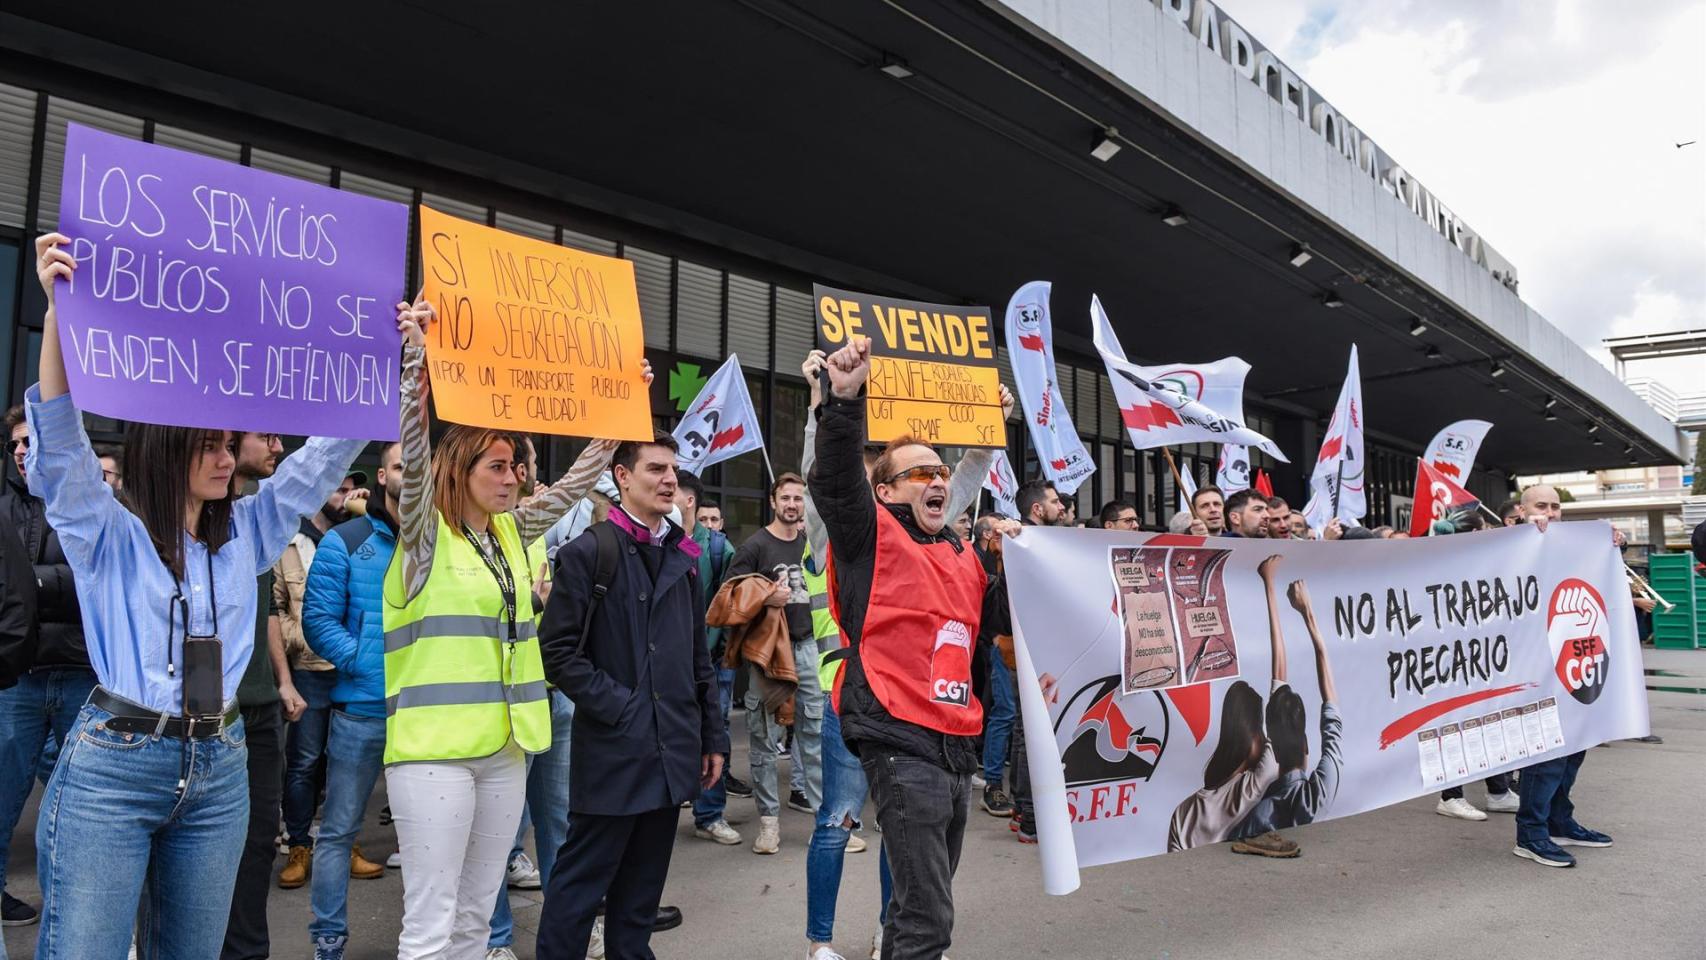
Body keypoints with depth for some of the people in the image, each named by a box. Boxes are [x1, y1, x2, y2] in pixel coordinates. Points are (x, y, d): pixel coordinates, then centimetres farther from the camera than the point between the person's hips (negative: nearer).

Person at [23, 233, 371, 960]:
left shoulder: (245, 532, 10)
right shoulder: (107, 535, -1)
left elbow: (325, 456, 7)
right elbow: (60, 444, -16)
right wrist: (59, 314, -27)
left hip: (218, 767, 4)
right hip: (113, 765, -4)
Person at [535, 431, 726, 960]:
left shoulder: (683, 556, 12)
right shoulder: (588, 552, -6)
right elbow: (558, 650, -10)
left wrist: (713, 736, 12)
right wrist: (615, 705, -15)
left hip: (673, 752, 6)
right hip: (612, 751, -6)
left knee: (643, 885, 15)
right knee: (582, 882, 3)